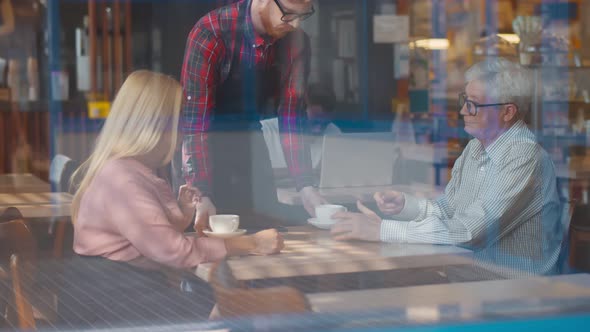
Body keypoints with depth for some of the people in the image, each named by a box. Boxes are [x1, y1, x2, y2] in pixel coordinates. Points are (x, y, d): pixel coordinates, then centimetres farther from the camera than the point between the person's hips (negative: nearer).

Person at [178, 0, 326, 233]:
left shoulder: (296, 43, -13)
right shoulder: (210, 35, -29)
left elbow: (291, 118, -9)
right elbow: (195, 122, -31)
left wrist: (305, 186, -19)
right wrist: (201, 196, -40)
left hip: (249, 142, 4)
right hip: (204, 145, -4)